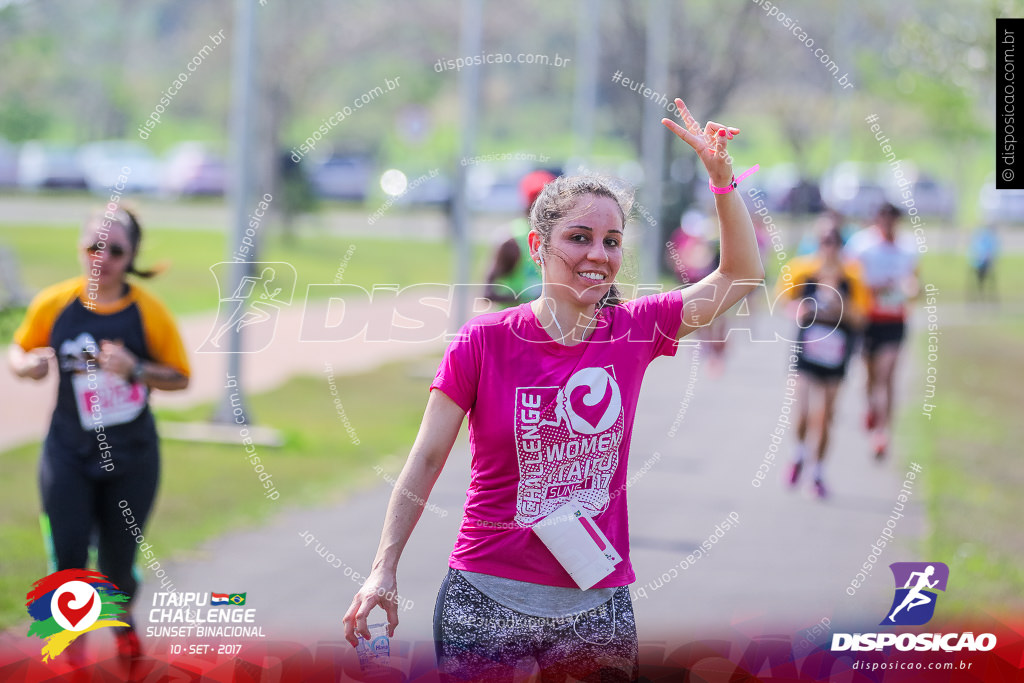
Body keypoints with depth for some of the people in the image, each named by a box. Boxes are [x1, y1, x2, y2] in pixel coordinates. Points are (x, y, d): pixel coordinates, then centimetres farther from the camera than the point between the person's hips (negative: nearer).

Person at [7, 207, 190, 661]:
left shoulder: (148, 311, -10)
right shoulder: (53, 304, -6)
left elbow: (179, 378, -3)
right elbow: (18, 352, 9)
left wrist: (135, 369, -21)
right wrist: (27, 364, -15)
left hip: (131, 458, 0)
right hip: (70, 455, 0)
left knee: (118, 561, 11)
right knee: (67, 560, -9)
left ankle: (122, 618, 45)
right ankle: (72, 649, 12)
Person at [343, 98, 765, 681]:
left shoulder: (634, 331, 1)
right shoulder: (485, 341, -6)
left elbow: (743, 274, 5)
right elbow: (427, 460, -2)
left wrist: (721, 175, -6)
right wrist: (384, 570, -6)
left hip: (597, 605, 3)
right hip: (487, 603, -2)